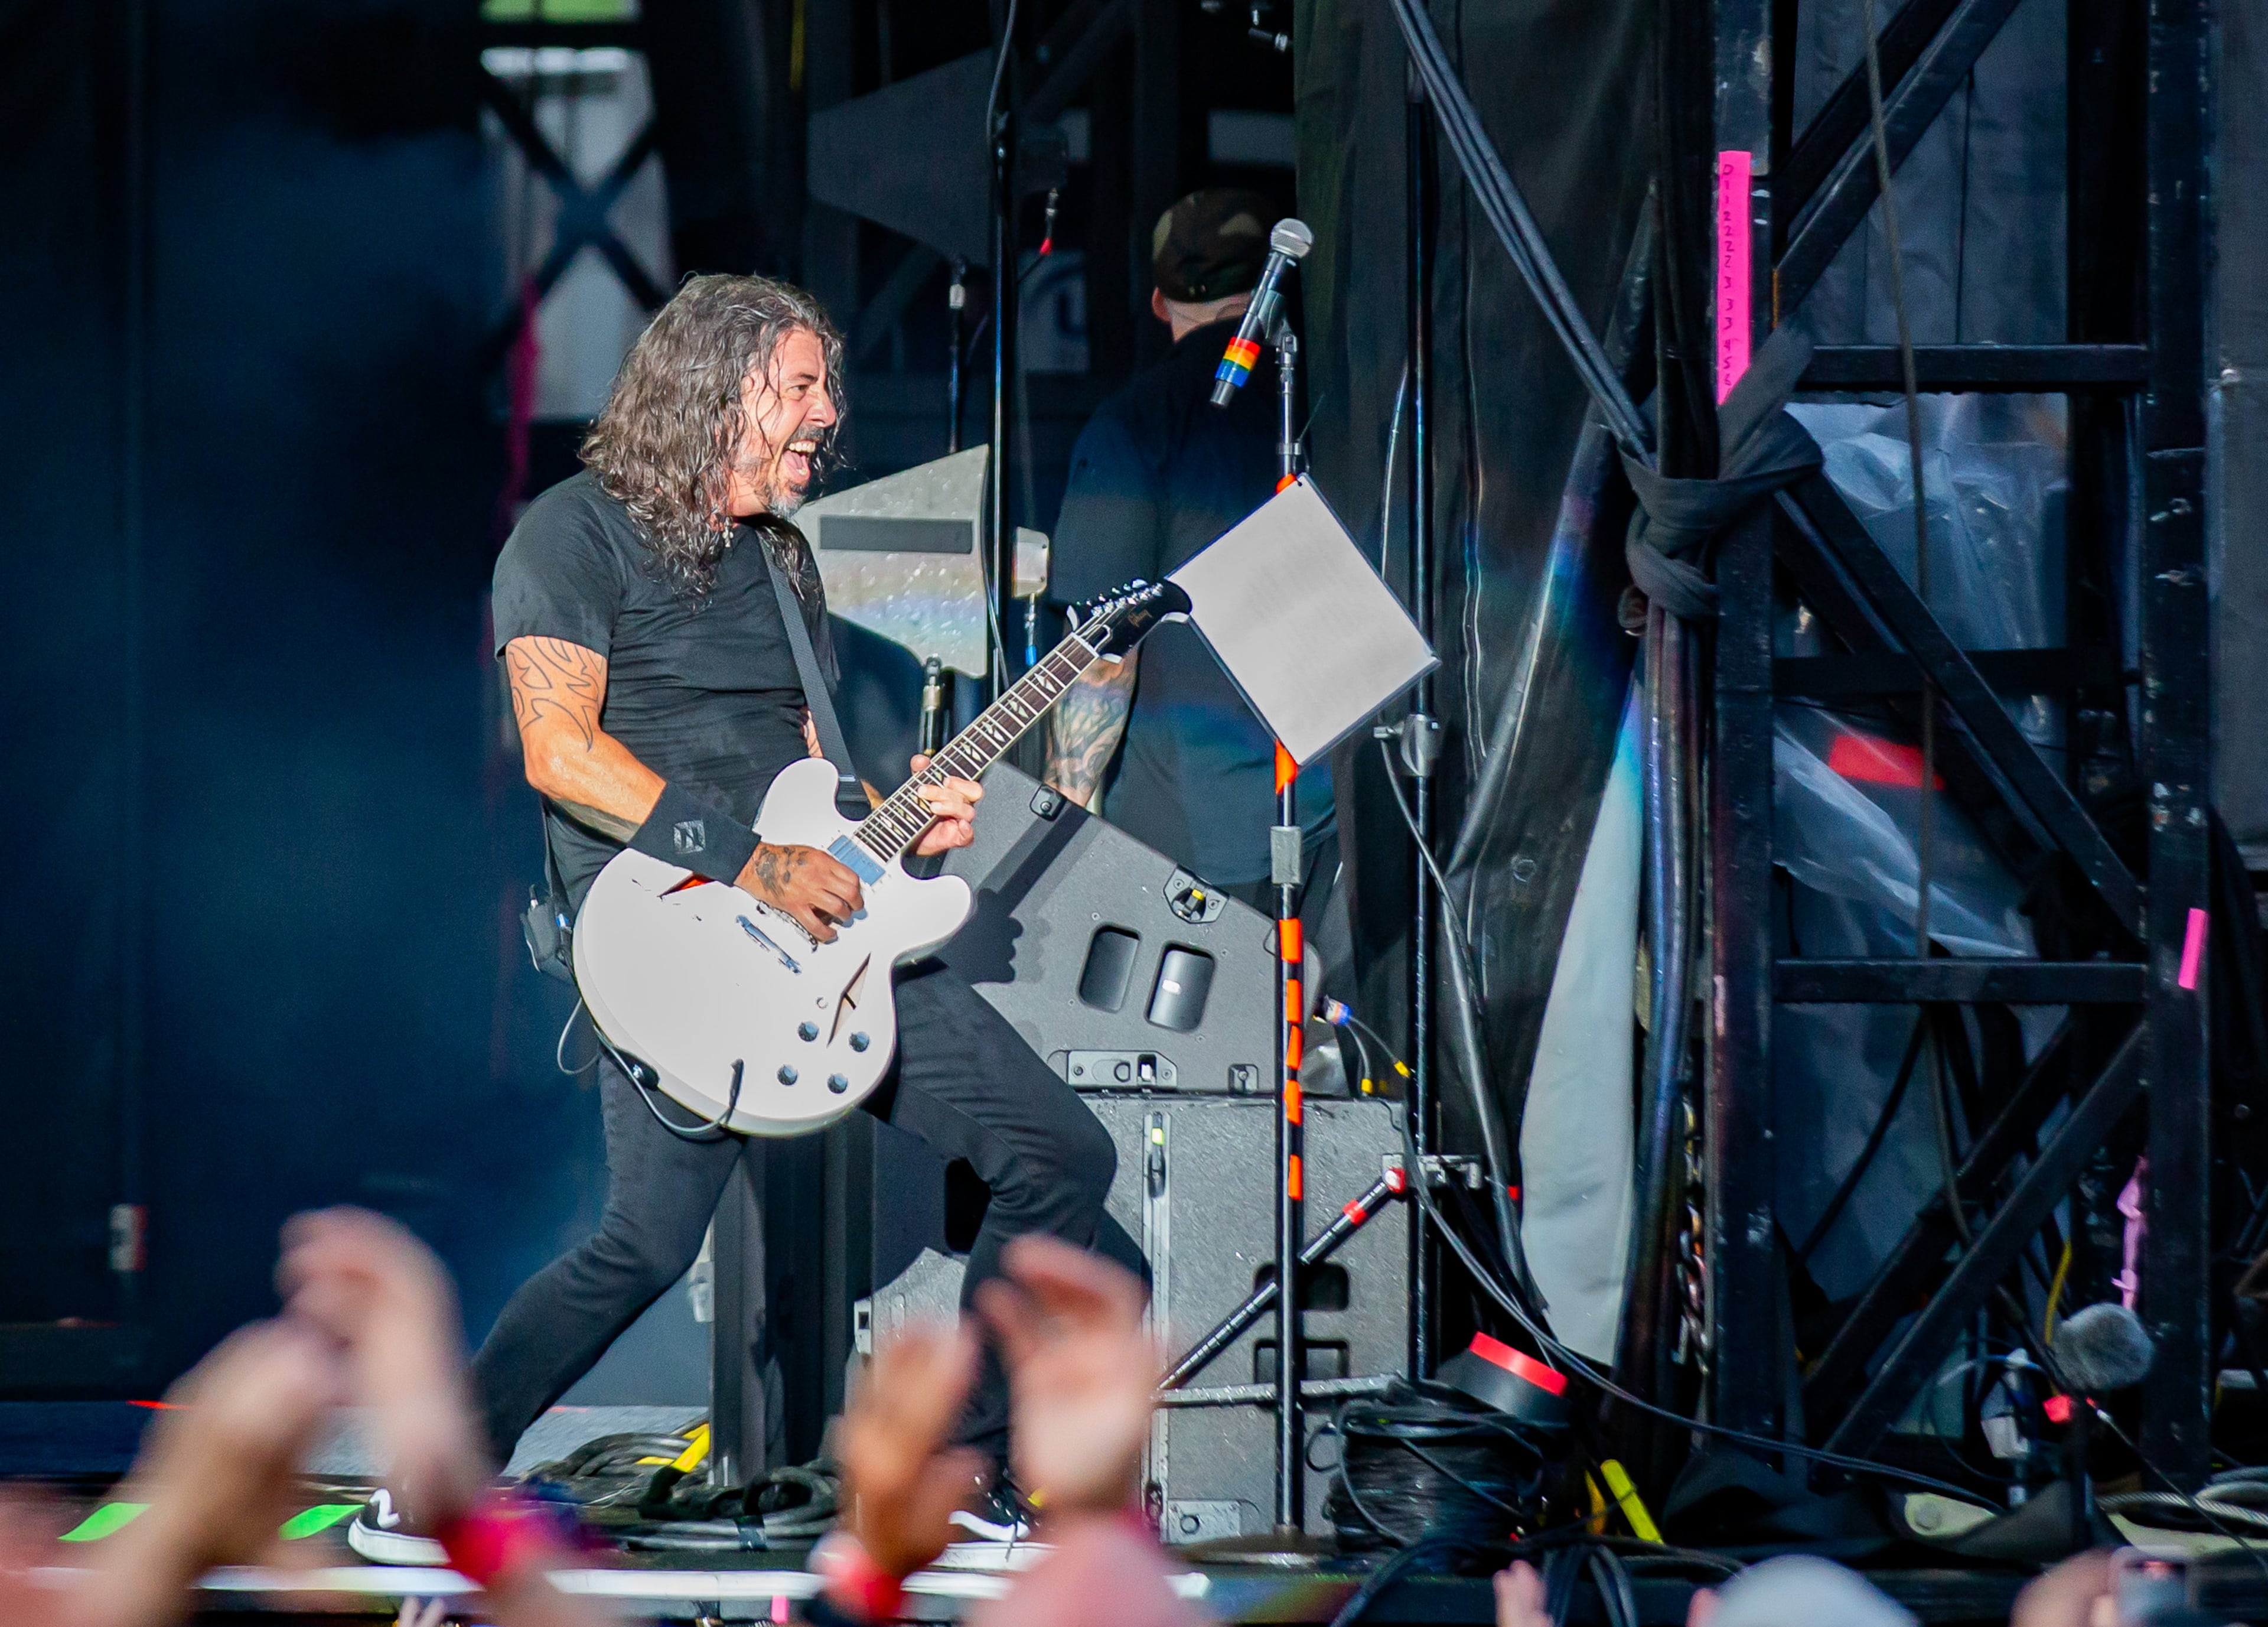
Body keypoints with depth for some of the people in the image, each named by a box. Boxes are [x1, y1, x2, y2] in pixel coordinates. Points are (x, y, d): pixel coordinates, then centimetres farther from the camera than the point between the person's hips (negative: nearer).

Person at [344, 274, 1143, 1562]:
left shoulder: (781, 557, 21)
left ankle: (981, 1470, 9)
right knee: (654, 1240, -20)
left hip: (825, 924, 8)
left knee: (1061, 1152, 2)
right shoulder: (581, 535, -3)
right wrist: (751, 862, -20)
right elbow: (560, 751, -14)